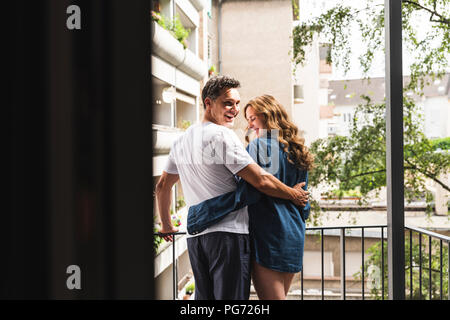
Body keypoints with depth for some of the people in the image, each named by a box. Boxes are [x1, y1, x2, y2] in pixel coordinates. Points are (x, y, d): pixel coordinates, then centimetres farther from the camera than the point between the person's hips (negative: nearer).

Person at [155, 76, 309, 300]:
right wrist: (294, 195, 3)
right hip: (228, 234, -8)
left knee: (204, 296, 14)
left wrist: (166, 226, 35)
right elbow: (261, 181, -13)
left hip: (194, 236, 8)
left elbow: (162, 186, 23)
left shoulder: (181, 141, 14)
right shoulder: (222, 136, -12)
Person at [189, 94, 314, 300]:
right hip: (294, 237, 8)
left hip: (268, 237, -8)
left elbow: (245, 192, -22)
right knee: (279, 296, 17)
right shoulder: (296, 150, 13)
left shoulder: (259, 146, -11)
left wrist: (200, 209, -17)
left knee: (271, 296, 0)